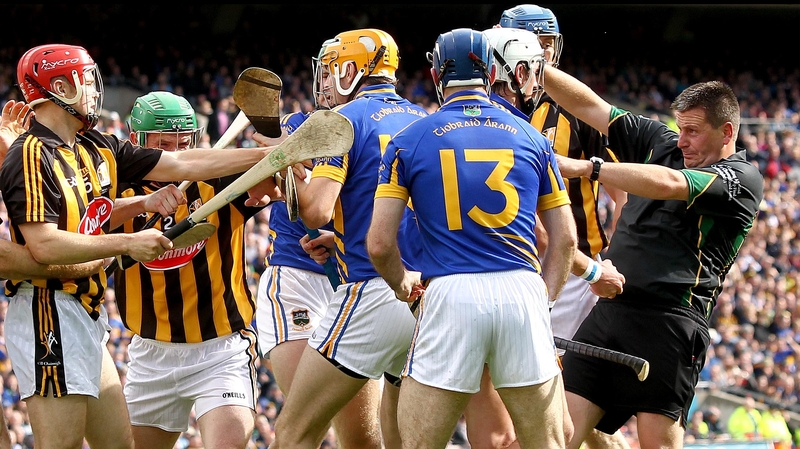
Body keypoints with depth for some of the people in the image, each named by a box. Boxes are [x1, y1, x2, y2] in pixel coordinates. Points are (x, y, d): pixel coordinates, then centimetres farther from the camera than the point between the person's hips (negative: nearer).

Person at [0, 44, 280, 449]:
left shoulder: (97, 147, 14)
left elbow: (184, 164, 15)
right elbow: (44, 246, -21)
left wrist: (265, 156, 12)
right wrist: (128, 244, -18)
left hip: (86, 316, 9)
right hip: (50, 313, -9)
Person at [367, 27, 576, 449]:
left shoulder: (409, 141, 6)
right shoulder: (531, 139, 12)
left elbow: (380, 244, 2)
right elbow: (565, 239, 12)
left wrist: (402, 283, 21)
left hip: (450, 294, -2)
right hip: (521, 290, 2)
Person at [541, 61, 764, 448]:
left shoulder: (741, 179, -2)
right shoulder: (660, 142, 19)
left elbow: (667, 184, -16)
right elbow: (591, 107, 19)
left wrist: (586, 167, -17)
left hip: (668, 322, -6)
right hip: (609, 310, 6)